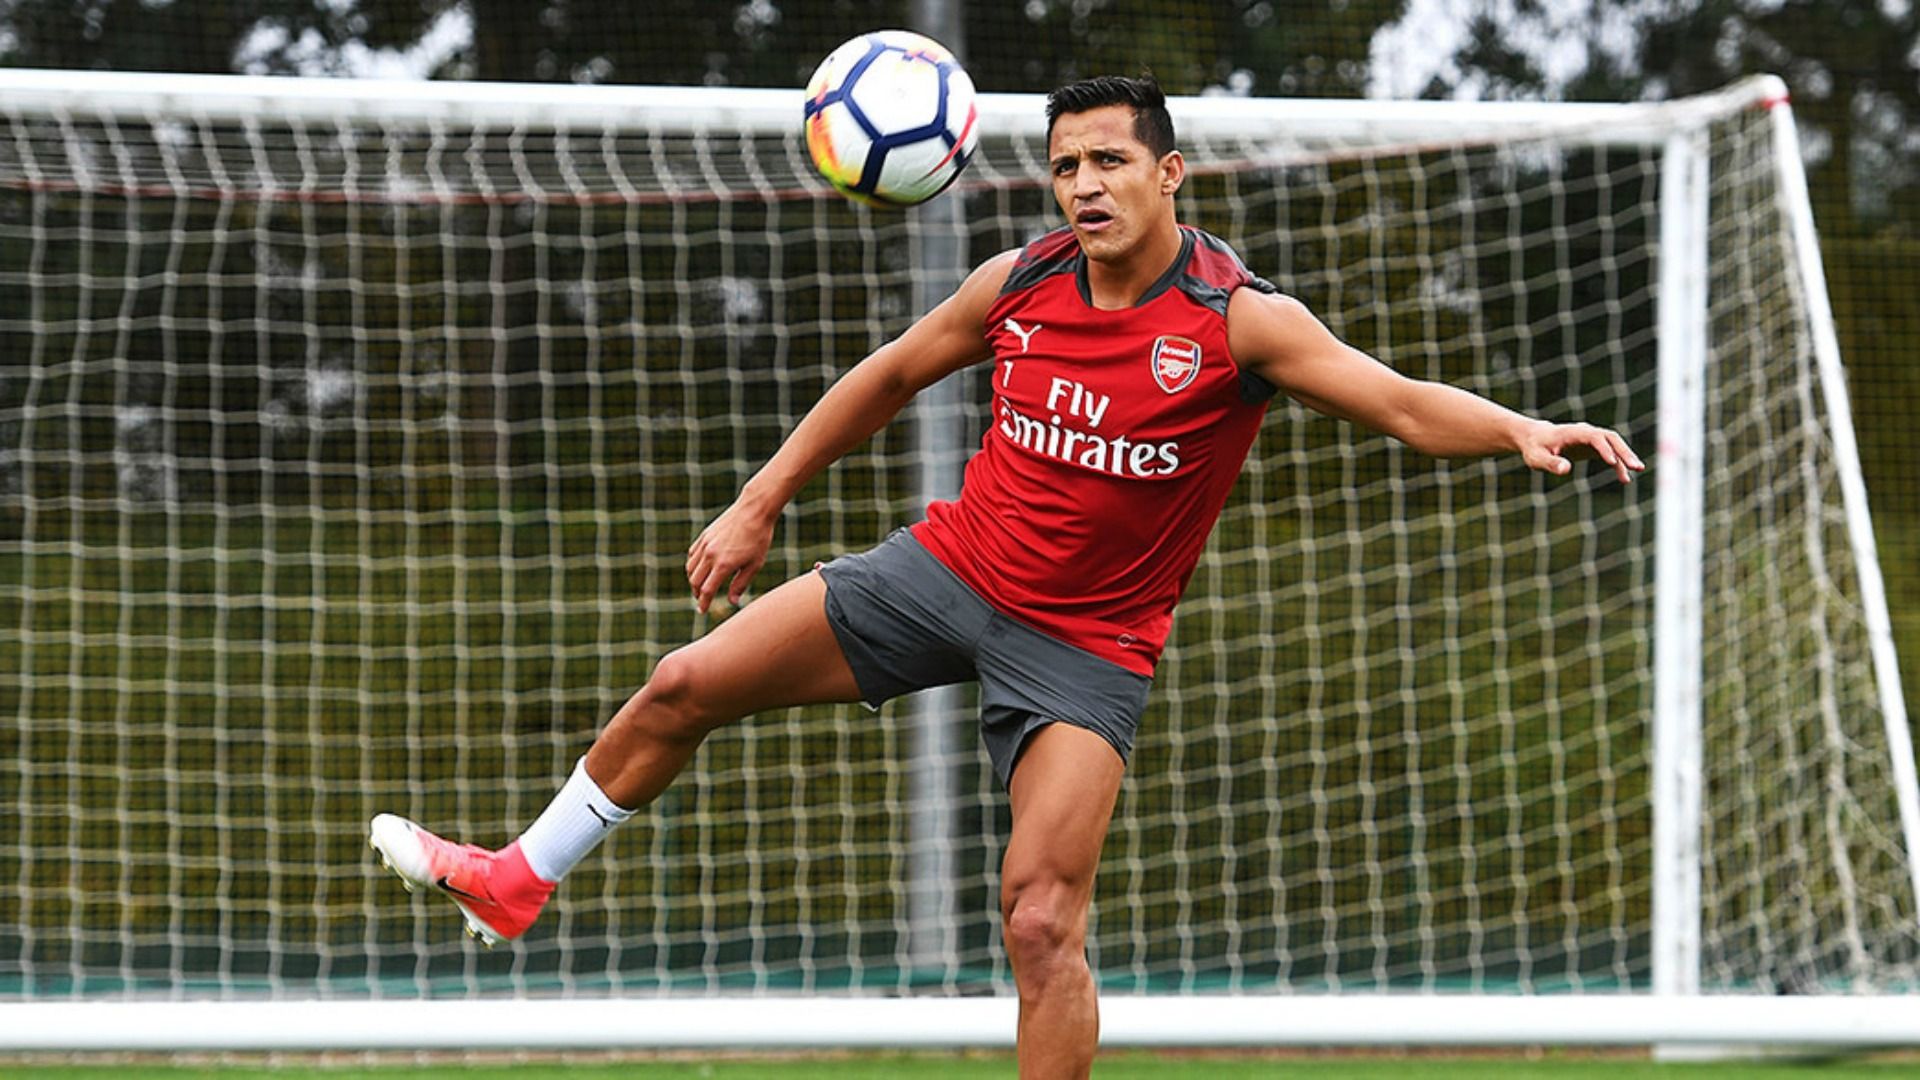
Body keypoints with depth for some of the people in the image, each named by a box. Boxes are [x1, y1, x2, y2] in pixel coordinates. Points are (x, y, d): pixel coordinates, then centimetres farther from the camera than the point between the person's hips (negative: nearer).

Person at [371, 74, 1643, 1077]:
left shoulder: (1240, 321, -17)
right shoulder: (1020, 283, -4)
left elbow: (1405, 404, -26)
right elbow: (890, 377, 13)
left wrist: (1524, 430, -45)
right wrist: (760, 503, 16)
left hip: (1084, 645, -5)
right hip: (950, 567, 5)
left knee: (1043, 922, -17)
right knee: (684, 686, 3)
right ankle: (520, 880, 26)